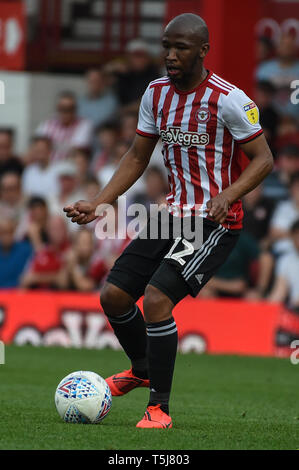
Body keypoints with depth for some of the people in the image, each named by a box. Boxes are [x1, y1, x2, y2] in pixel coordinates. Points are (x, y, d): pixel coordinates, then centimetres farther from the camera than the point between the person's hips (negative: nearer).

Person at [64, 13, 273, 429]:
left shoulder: (228, 99, -15)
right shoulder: (156, 93, 4)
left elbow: (263, 159, -11)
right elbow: (138, 157, 13)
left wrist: (228, 194, -28)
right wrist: (98, 204, 3)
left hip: (216, 221, -7)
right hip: (173, 213, 7)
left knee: (157, 297, -23)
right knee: (114, 295, 2)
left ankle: (159, 407, -12)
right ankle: (142, 371, 31)